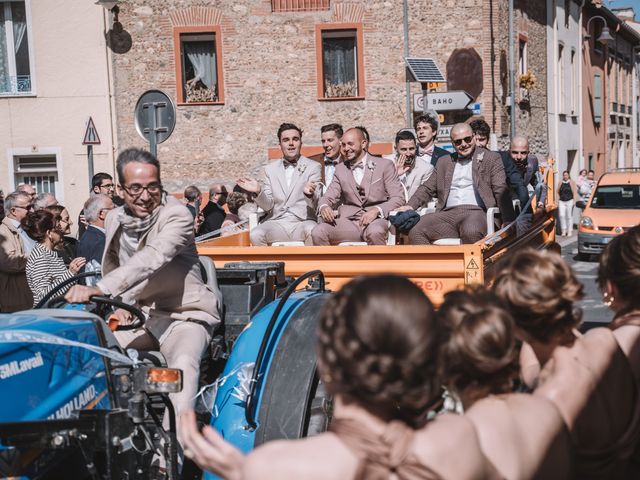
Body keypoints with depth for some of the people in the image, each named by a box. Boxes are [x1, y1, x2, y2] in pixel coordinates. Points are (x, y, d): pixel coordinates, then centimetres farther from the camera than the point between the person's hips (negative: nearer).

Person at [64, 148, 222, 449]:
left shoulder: (176, 216, -17)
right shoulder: (114, 221, 5)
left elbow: (152, 259, -35)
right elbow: (111, 269, 21)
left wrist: (100, 289, -46)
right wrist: (116, 305, 2)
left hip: (183, 314, -6)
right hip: (137, 314, 7)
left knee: (183, 364, -35)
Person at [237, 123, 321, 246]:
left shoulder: (313, 167, 7)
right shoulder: (270, 169, 15)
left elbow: (314, 206, -1)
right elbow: (268, 206, 11)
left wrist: (309, 194, -25)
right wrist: (258, 191, -10)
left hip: (302, 222, -2)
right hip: (276, 223, 2)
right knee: (255, 235, -28)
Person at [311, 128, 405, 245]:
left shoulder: (385, 165, 7)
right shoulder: (340, 169, 19)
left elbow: (398, 198, 0)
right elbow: (329, 197, 14)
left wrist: (376, 210, -19)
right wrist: (324, 207, -12)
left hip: (376, 220, -3)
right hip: (348, 221, 3)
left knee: (374, 232, -39)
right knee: (317, 233, -24)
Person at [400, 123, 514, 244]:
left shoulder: (491, 158, 13)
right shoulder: (444, 162, 25)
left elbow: (501, 191, 3)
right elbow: (427, 189, 26)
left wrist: (508, 222, -10)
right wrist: (410, 206, 6)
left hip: (476, 212, -3)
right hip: (447, 214, 4)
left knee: (471, 232, -39)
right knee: (415, 233, -24)